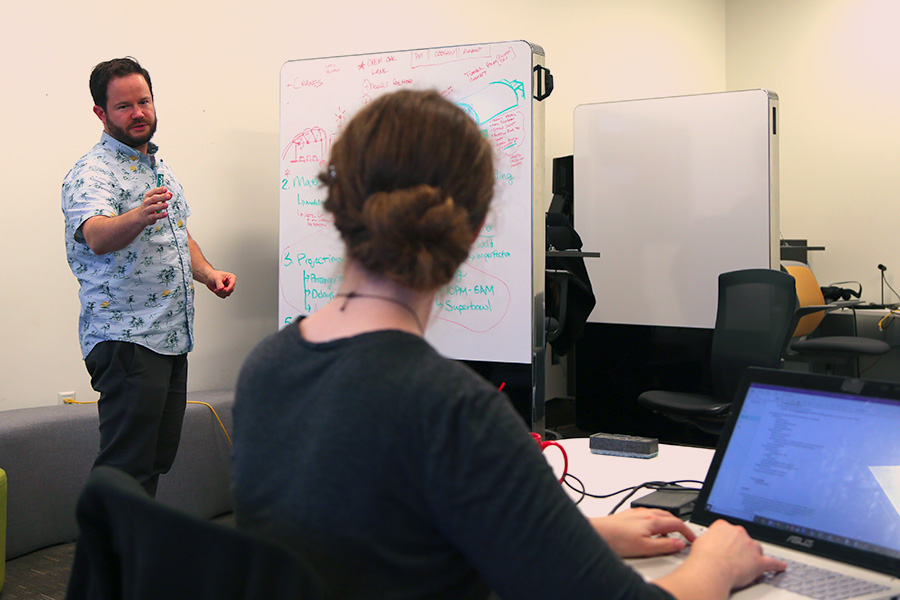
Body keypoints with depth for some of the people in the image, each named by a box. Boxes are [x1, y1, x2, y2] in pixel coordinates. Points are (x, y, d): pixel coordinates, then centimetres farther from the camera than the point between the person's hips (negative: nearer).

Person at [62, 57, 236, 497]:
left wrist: (207, 273, 8)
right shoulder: (93, 172, -11)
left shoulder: (160, 169, 17)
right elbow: (97, 236, -30)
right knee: (128, 468, -7)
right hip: (126, 340, -8)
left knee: (158, 460, 15)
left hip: (173, 337, 9)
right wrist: (138, 217, -51)